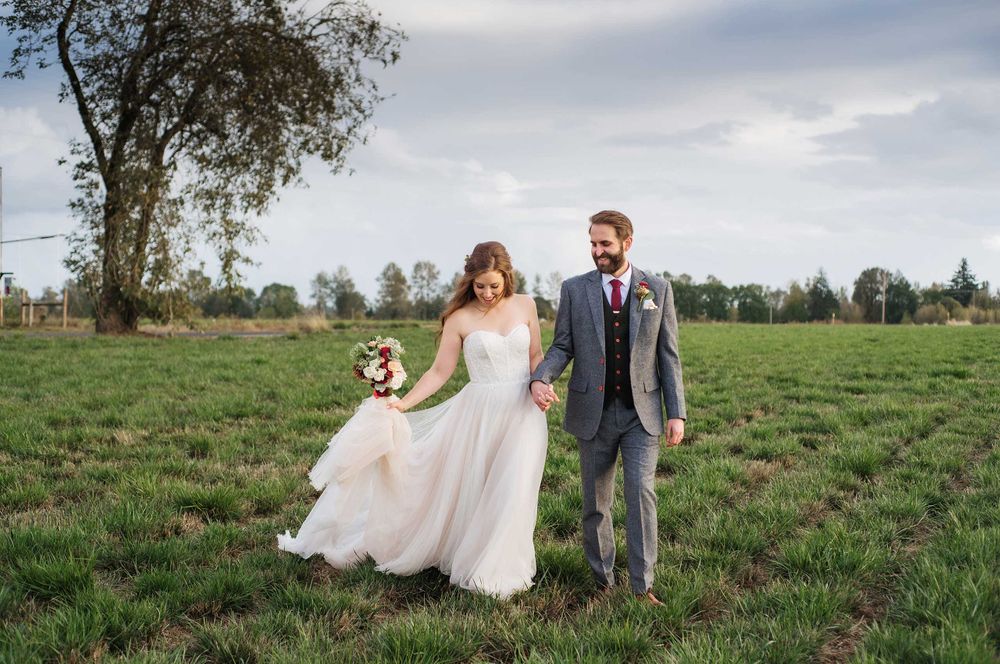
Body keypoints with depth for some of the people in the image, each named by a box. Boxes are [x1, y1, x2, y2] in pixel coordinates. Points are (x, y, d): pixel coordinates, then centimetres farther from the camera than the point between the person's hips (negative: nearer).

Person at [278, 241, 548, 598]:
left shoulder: (525, 305, 3)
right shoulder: (459, 318, -3)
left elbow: (536, 357, 11)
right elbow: (440, 372, 0)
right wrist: (402, 403, -7)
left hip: (523, 412, 1)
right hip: (479, 412, -1)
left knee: (512, 492, -1)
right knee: (466, 490, 4)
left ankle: (498, 569, 16)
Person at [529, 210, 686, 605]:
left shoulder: (658, 290, 3)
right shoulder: (575, 290, 3)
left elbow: (668, 355, 4)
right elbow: (562, 346, 4)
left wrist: (676, 412, -1)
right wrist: (540, 379, -18)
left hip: (641, 413, -1)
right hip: (593, 413, 1)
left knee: (641, 492, -13)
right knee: (595, 502, 9)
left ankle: (642, 585, -4)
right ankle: (603, 581, 24)